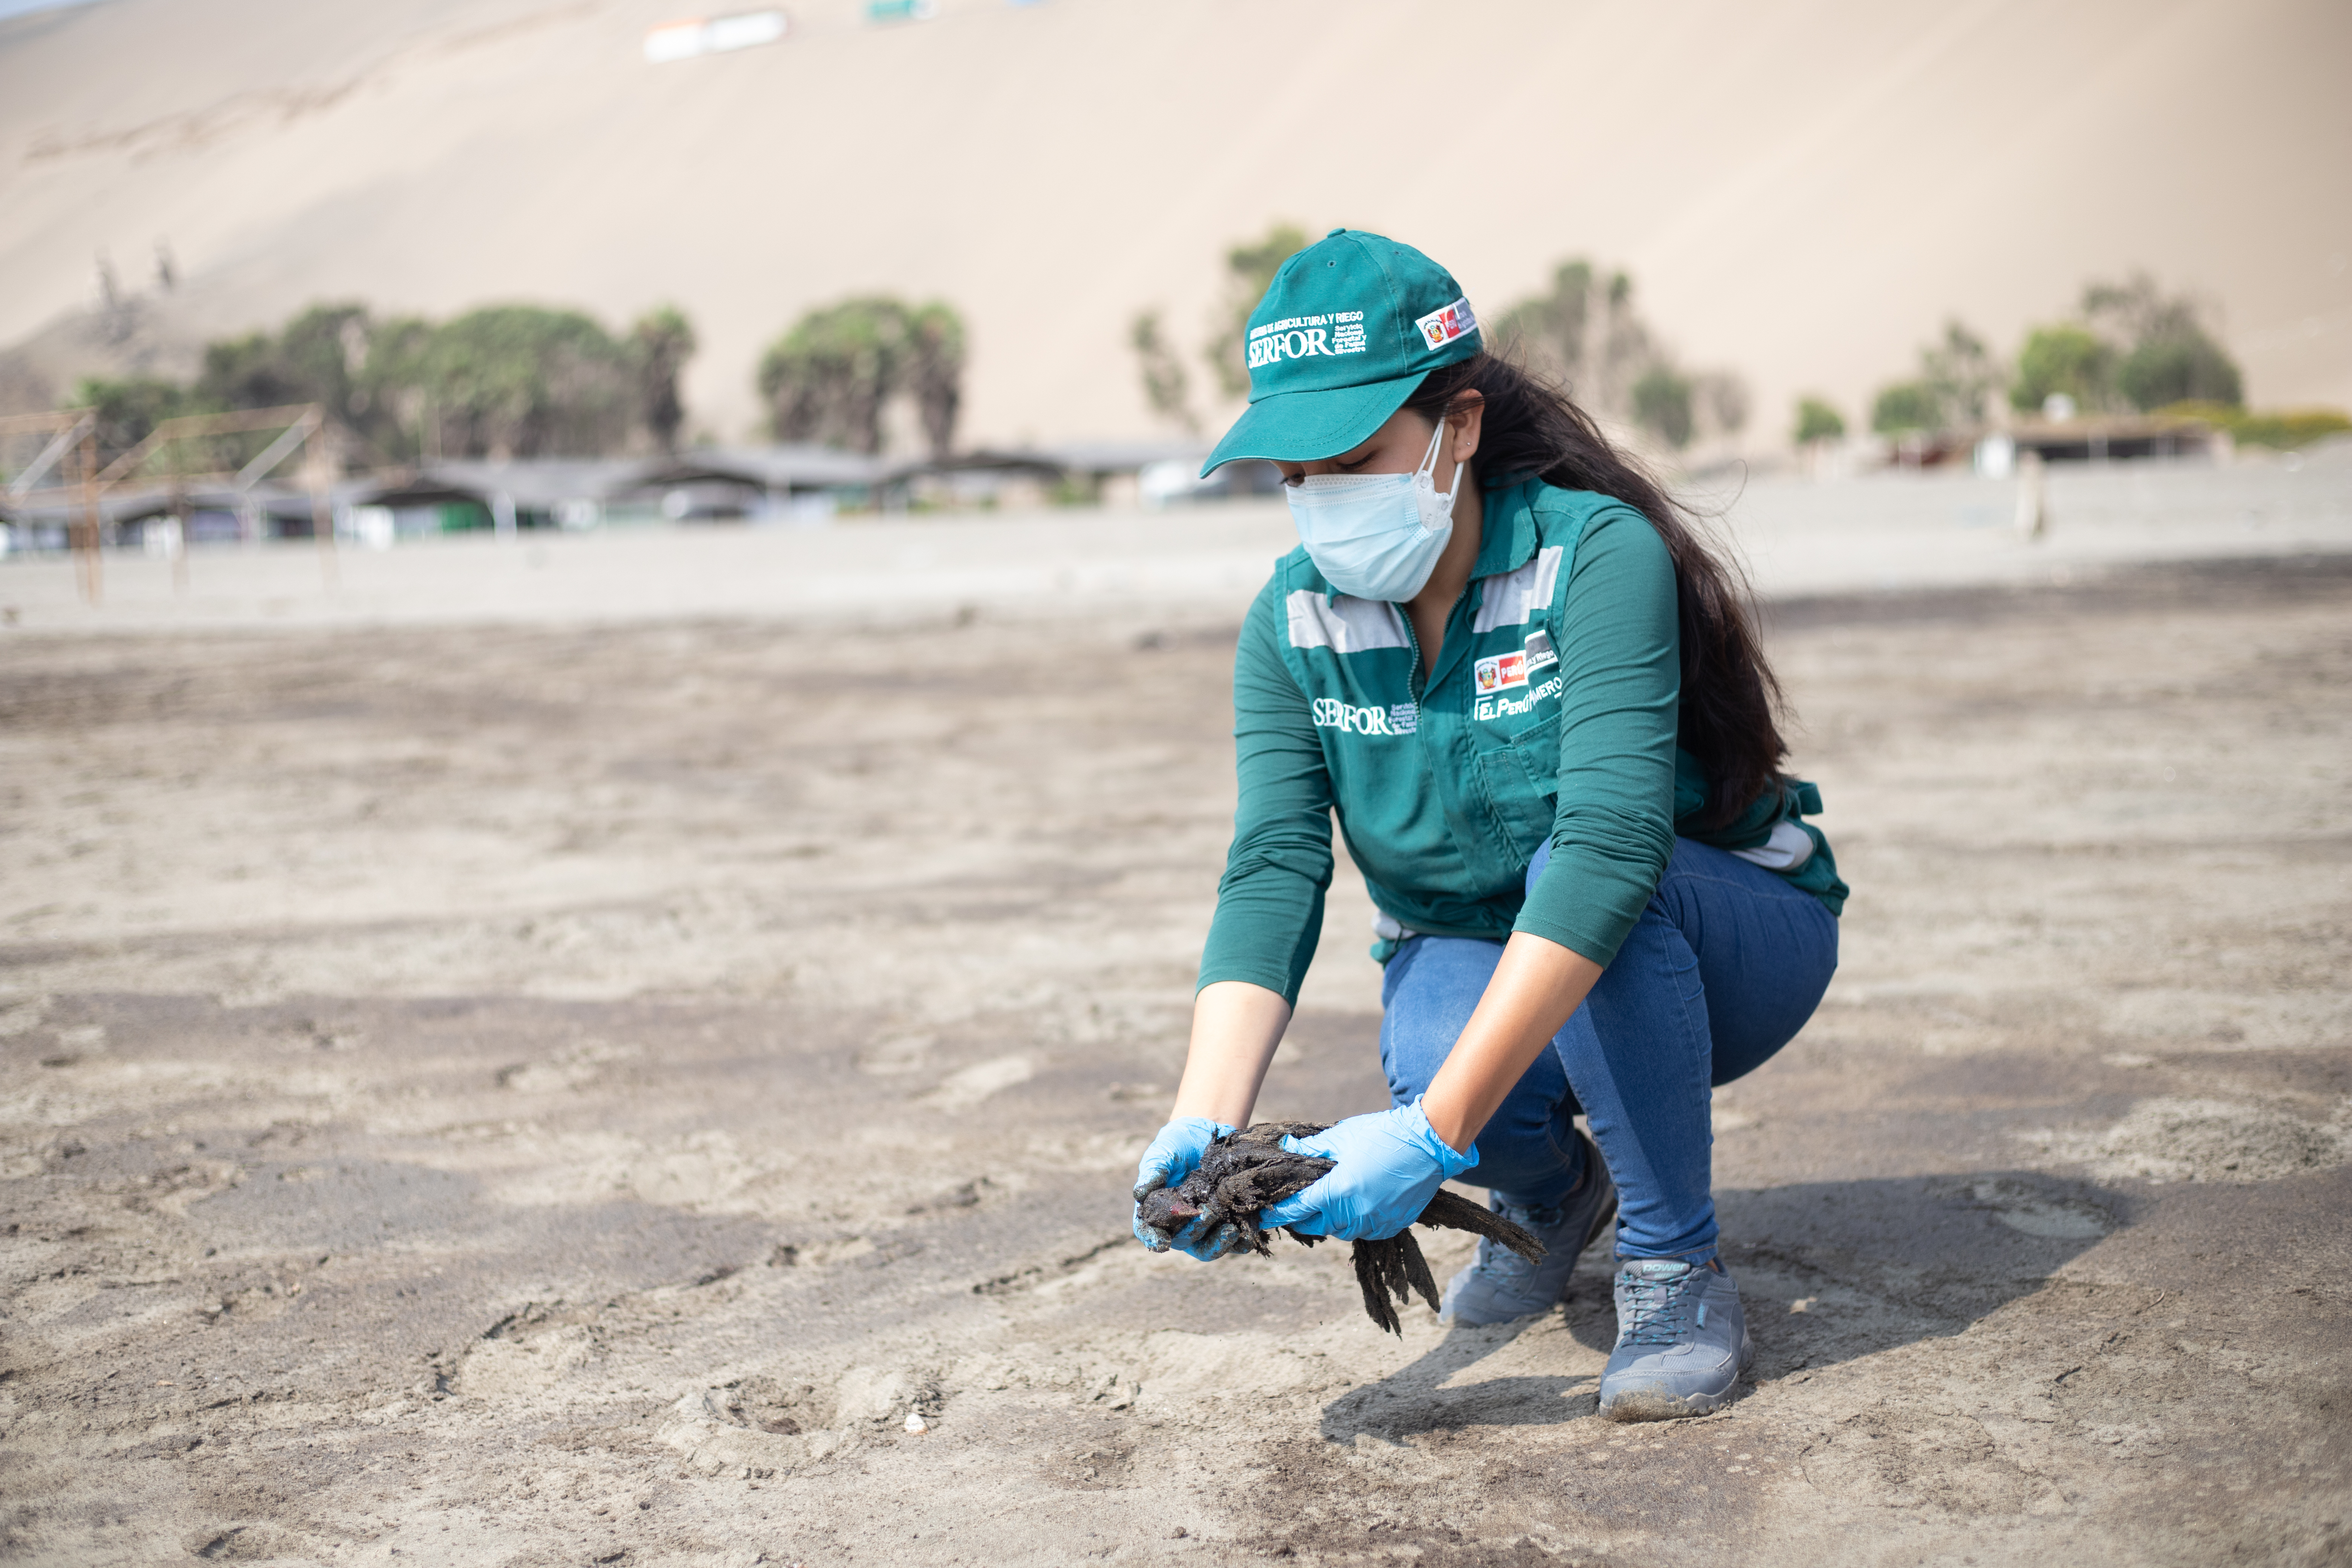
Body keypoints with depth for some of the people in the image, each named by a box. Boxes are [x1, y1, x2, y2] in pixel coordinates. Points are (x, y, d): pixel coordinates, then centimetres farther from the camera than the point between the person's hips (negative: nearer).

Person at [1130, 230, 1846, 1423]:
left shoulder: (1598, 556, -27)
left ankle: (1677, 1275, -17)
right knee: (1428, 1057, -32)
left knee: (1576, 874, -36)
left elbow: (1609, 846, -39)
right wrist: (1206, 1122, -36)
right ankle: (1553, 1193, 6)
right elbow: (1270, 875, -18)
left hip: (1729, 939, -3)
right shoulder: (1294, 624, -10)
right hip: (1470, 955, 3)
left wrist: (1435, 1132, -46)